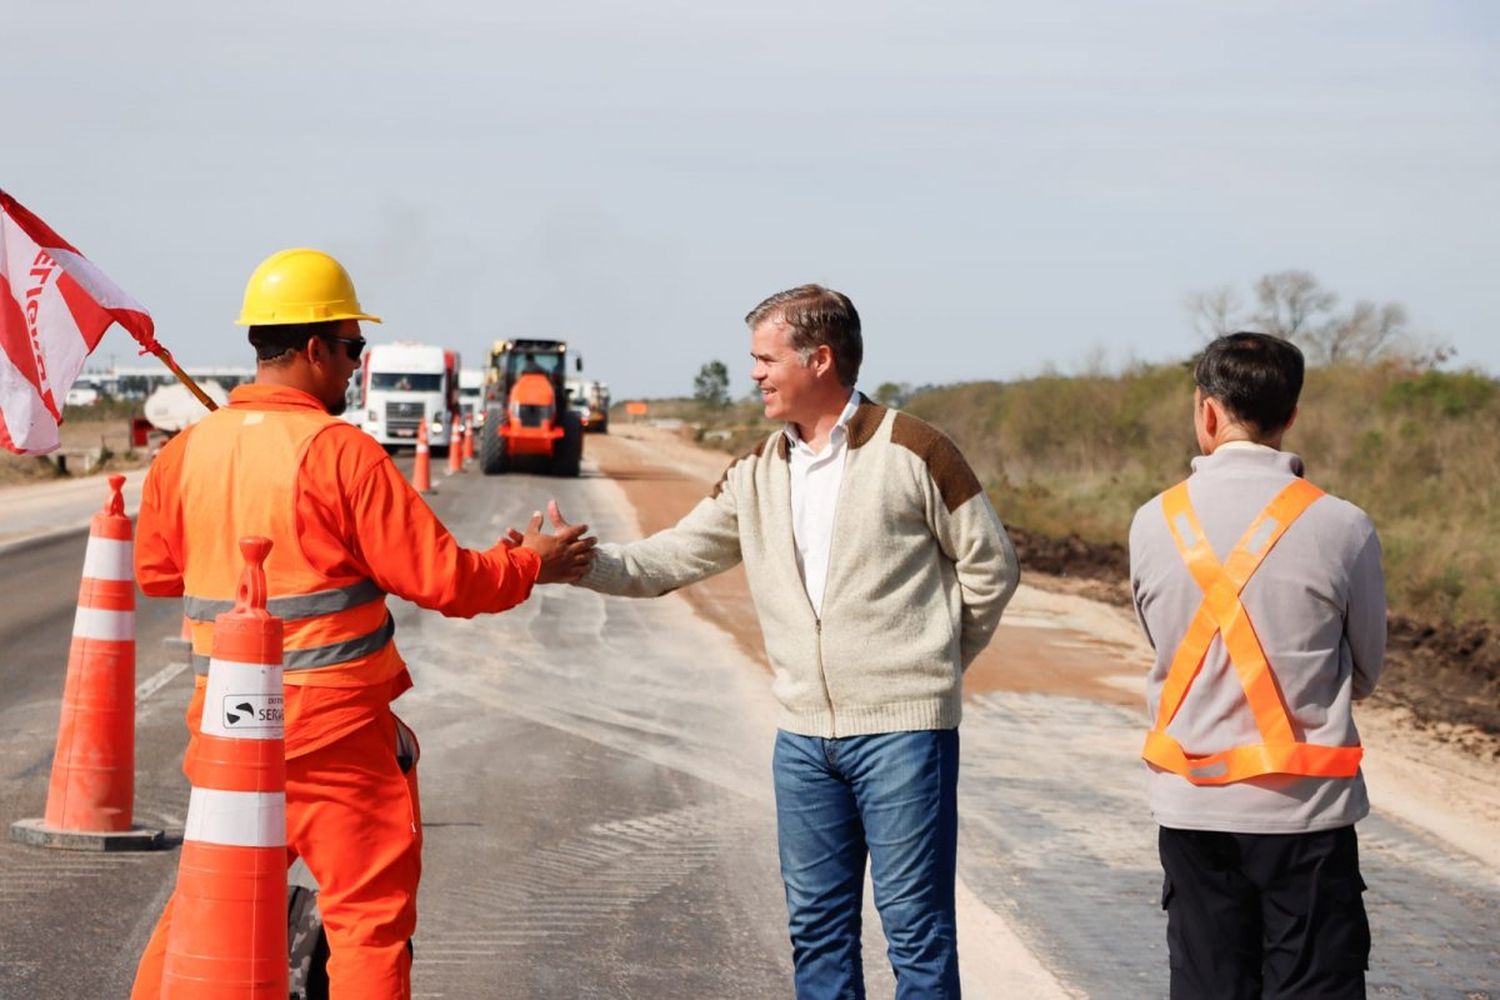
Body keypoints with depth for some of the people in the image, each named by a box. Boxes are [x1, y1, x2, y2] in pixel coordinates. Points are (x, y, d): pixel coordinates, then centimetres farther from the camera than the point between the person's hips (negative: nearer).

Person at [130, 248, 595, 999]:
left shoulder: (188, 450, 2)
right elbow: (440, 578, -12)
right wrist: (531, 565, 3)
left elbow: (153, 569, 14)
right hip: (333, 725, -6)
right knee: (370, 914, 3)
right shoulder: (339, 452, -14)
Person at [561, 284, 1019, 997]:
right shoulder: (758, 472, 10)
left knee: (914, 924, -2)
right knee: (816, 924, 11)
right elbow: (672, 559, 8)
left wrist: (933, 663, 4)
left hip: (902, 729, -6)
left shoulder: (912, 452, -7)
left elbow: (990, 566, 0)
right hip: (805, 734, 6)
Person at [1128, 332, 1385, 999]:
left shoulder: (1154, 525, -4)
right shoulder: (1342, 529, -9)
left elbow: (1169, 648, 6)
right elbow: (1366, 673, 4)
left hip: (1191, 806, 2)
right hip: (1306, 809, -2)